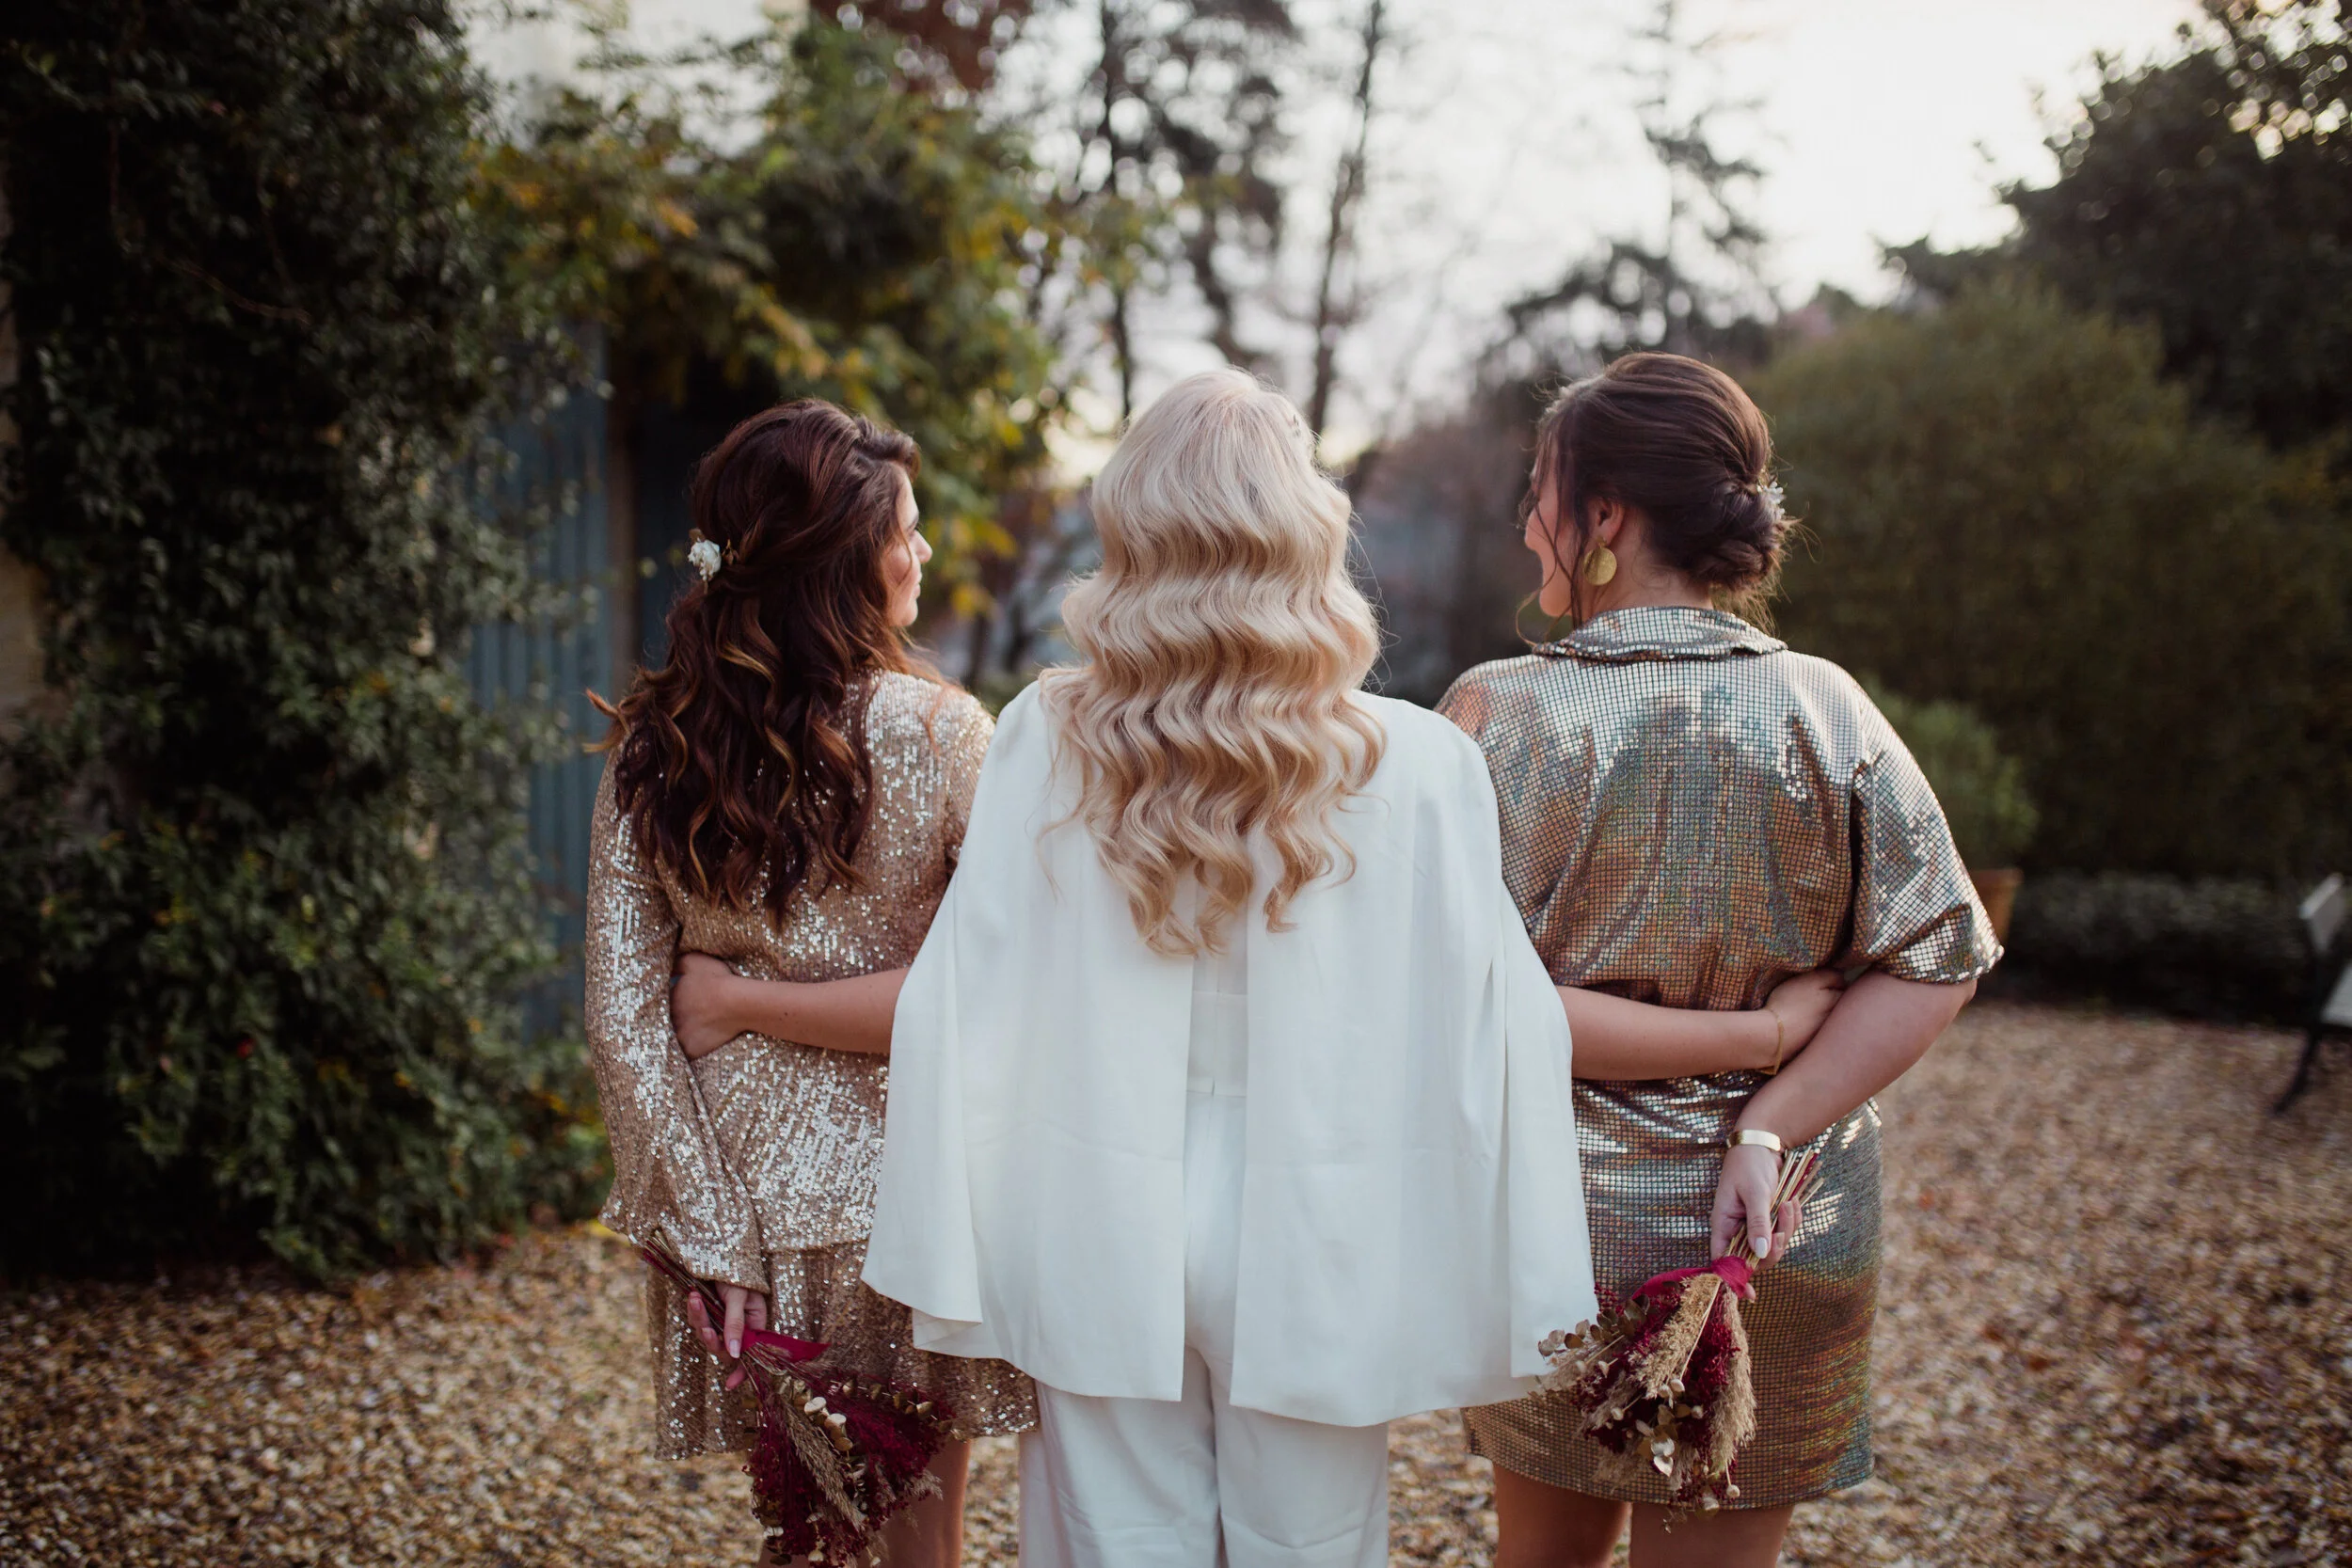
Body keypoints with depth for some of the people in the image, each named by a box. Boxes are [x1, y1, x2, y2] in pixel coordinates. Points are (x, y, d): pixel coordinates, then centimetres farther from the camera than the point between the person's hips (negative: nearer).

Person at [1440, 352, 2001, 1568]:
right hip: (1788, 1233, 1)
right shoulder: (1825, 709, -6)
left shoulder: (1496, 713, -13)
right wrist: (1770, 1130, -13)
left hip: (1553, 1215, -1)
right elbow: (1938, 959, -9)